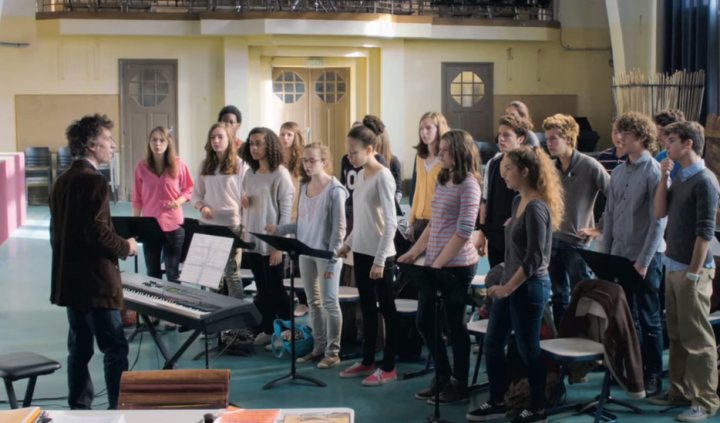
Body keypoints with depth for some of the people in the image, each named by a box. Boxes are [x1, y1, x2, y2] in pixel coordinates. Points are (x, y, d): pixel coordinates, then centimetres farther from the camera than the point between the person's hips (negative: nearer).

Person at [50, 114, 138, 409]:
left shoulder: (62, 181, 12)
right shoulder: (94, 181, -17)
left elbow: (57, 232, 16)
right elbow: (98, 232, -24)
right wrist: (126, 247, -7)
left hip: (69, 279, 9)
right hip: (95, 281, -9)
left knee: (79, 348, 14)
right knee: (115, 350, -3)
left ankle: (79, 409, 20)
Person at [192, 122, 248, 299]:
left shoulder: (240, 165, -4)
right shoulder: (205, 165, 9)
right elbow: (196, 194, 13)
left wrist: (245, 225, -9)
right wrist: (201, 207, -9)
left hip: (232, 225, -4)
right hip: (208, 225, 4)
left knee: (232, 272, -2)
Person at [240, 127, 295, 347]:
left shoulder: (280, 174, -10)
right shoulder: (250, 174, 9)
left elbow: (286, 212, -13)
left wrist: (279, 246, -16)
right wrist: (244, 202, -6)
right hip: (253, 241, 6)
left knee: (276, 289, 2)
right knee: (263, 290, 12)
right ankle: (267, 330, 21)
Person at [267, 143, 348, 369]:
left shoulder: (335, 189, -12)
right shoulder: (304, 187, 7)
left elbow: (339, 228, -13)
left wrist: (332, 259, -16)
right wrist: (279, 230, 0)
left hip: (326, 254, -7)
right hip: (305, 252, 7)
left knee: (329, 302, 0)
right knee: (313, 302, 13)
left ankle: (333, 351, 7)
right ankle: (319, 347, 23)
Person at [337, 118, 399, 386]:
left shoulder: (383, 176, -16)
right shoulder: (361, 174, 8)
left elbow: (390, 222, -19)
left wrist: (380, 260, -21)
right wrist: (348, 243, 17)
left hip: (379, 255, -8)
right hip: (361, 252, 8)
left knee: (386, 309, 2)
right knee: (367, 308, 15)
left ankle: (389, 367, 10)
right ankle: (367, 361, 26)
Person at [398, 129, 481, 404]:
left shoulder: (469, 184, -11)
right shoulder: (443, 181, 14)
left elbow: (464, 231, -18)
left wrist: (439, 263, -19)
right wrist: (413, 252, 13)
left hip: (456, 266, -8)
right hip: (433, 264, 8)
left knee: (454, 325, 2)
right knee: (424, 322, 12)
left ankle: (460, 386, 16)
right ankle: (443, 377, 27)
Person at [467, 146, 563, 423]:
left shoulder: (537, 207, -19)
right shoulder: (518, 202, 8)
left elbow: (535, 258, -21)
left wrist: (508, 288, -16)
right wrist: (504, 285, 12)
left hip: (529, 287, -9)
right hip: (510, 285, 9)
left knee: (528, 349, 4)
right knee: (493, 344, 14)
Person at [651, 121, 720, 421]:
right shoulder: (680, 177, 11)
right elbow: (660, 212, 11)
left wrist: (694, 273, -17)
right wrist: (663, 178, 2)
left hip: (691, 270, -8)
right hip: (672, 266, 8)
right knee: (676, 334, 14)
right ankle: (680, 390, 24)